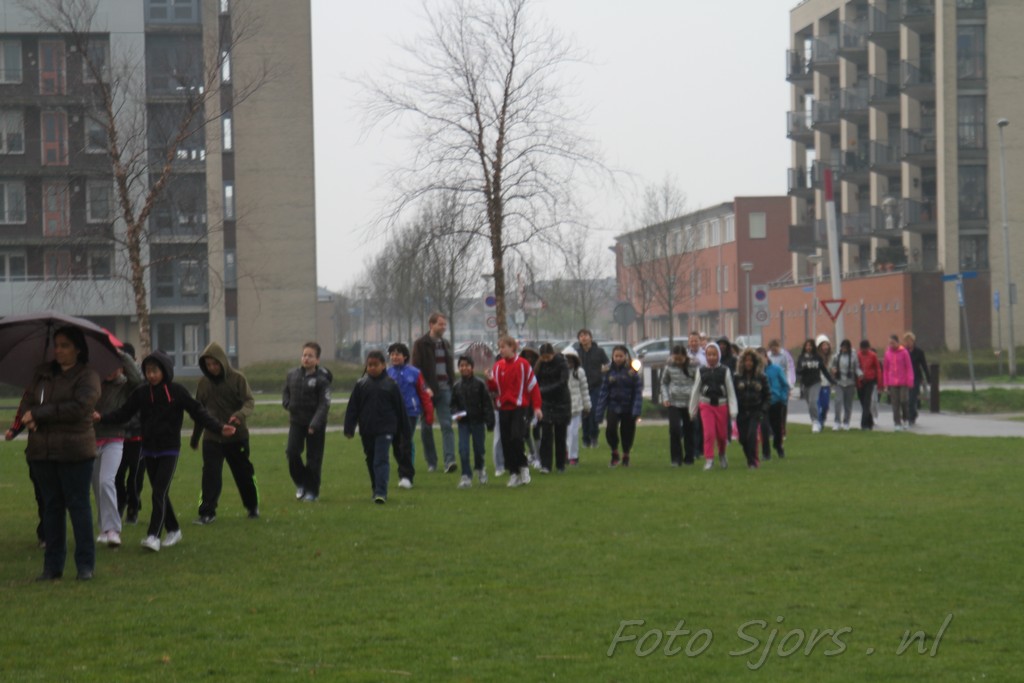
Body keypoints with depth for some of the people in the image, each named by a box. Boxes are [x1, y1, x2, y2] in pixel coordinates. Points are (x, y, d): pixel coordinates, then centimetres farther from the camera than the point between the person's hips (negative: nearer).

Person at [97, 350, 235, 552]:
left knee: (159, 493, -12)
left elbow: (198, 412, -6)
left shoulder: (177, 391, -7)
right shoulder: (141, 393, 2)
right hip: (149, 449, 4)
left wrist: (219, 428, -15)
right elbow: (123, 413, 2)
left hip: (169, 450, -4)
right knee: (160, 493, 10)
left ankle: (153, 535, -15)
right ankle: (173, 530, 24)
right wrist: (102, 418, -14)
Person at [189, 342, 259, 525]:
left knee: (244, 474, 11)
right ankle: (207, 512, -3)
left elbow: (249, 401, -11)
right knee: (210, 475, -7)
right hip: (212, 437, 2)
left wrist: (240, 415, -33)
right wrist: (195, 436, 16)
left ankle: (252, 507, 30)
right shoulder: (203, 382, 3)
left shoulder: (237, 378, -7)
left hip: (237, 436, -2)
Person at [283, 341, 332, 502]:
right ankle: (301, 483, 14)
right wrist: (288, 405, 1)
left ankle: (312, 491, 13)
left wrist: (315, 424, -22)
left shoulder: (321, 380, -11)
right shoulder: (292, 375, 4)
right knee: (292, 452, -7)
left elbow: (324, 404, -14)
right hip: (296, 421, 4)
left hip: (315, 424, -4)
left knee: (314, 458, 2)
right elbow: (286, 393, 21)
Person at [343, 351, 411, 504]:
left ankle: (381, 492, -18)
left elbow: (400, 408, 4)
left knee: (382, 460, -13)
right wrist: (349, 428, -5)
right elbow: (352, 408, 3)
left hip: (385, 429, -3)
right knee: (371, 461, 14)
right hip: (366, 430, 3)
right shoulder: (361, 384, 3)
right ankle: (376, 489, 29)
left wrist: (405, 431, 6)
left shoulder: (390, 385, -1)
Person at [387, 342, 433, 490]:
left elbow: (424, 394, 3)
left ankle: (406, 476, -7)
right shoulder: (387, 374, 4)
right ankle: (404, 474, 20)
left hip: (410, 413, -3)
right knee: (397, 447, 7)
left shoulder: (414, 373, -1)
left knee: (406, 445, -11)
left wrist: (428, 414, 3)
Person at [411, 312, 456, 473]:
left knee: (447, 425, -9)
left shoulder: (446, 344, 15)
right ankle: (431, 462, 13)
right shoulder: (420, 344, -3)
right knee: (427, 428, 4)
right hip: (428, 391, -4)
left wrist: (453, 386, 11)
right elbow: (417, 369, -9)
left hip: (444, 390, 4)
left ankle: (449, 460, -18)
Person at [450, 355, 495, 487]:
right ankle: (466, 476, -4)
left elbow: (487, 403, -6)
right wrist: (455, 413, -10)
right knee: (463, 450, -9)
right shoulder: (456, 386, 2)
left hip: (478, 421, -1)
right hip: (463, 423, 1)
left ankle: (480, 469, 37)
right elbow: (453, 403, 11)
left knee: (478, 448, 10)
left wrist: (489, 421, -9)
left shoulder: (479, 384, -6)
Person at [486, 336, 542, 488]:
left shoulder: (523, 364, -4)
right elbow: (493, 388, 7)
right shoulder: (498, 366, 7)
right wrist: (490, 380, -14)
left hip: (520, 408, -4)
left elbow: (533, 386, -1)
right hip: (503, 408, 4)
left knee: (516, 438, -16)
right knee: (506, 443, 2)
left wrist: (537, 407, -5)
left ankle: (522, 467, 4)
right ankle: (513, 473, 11)